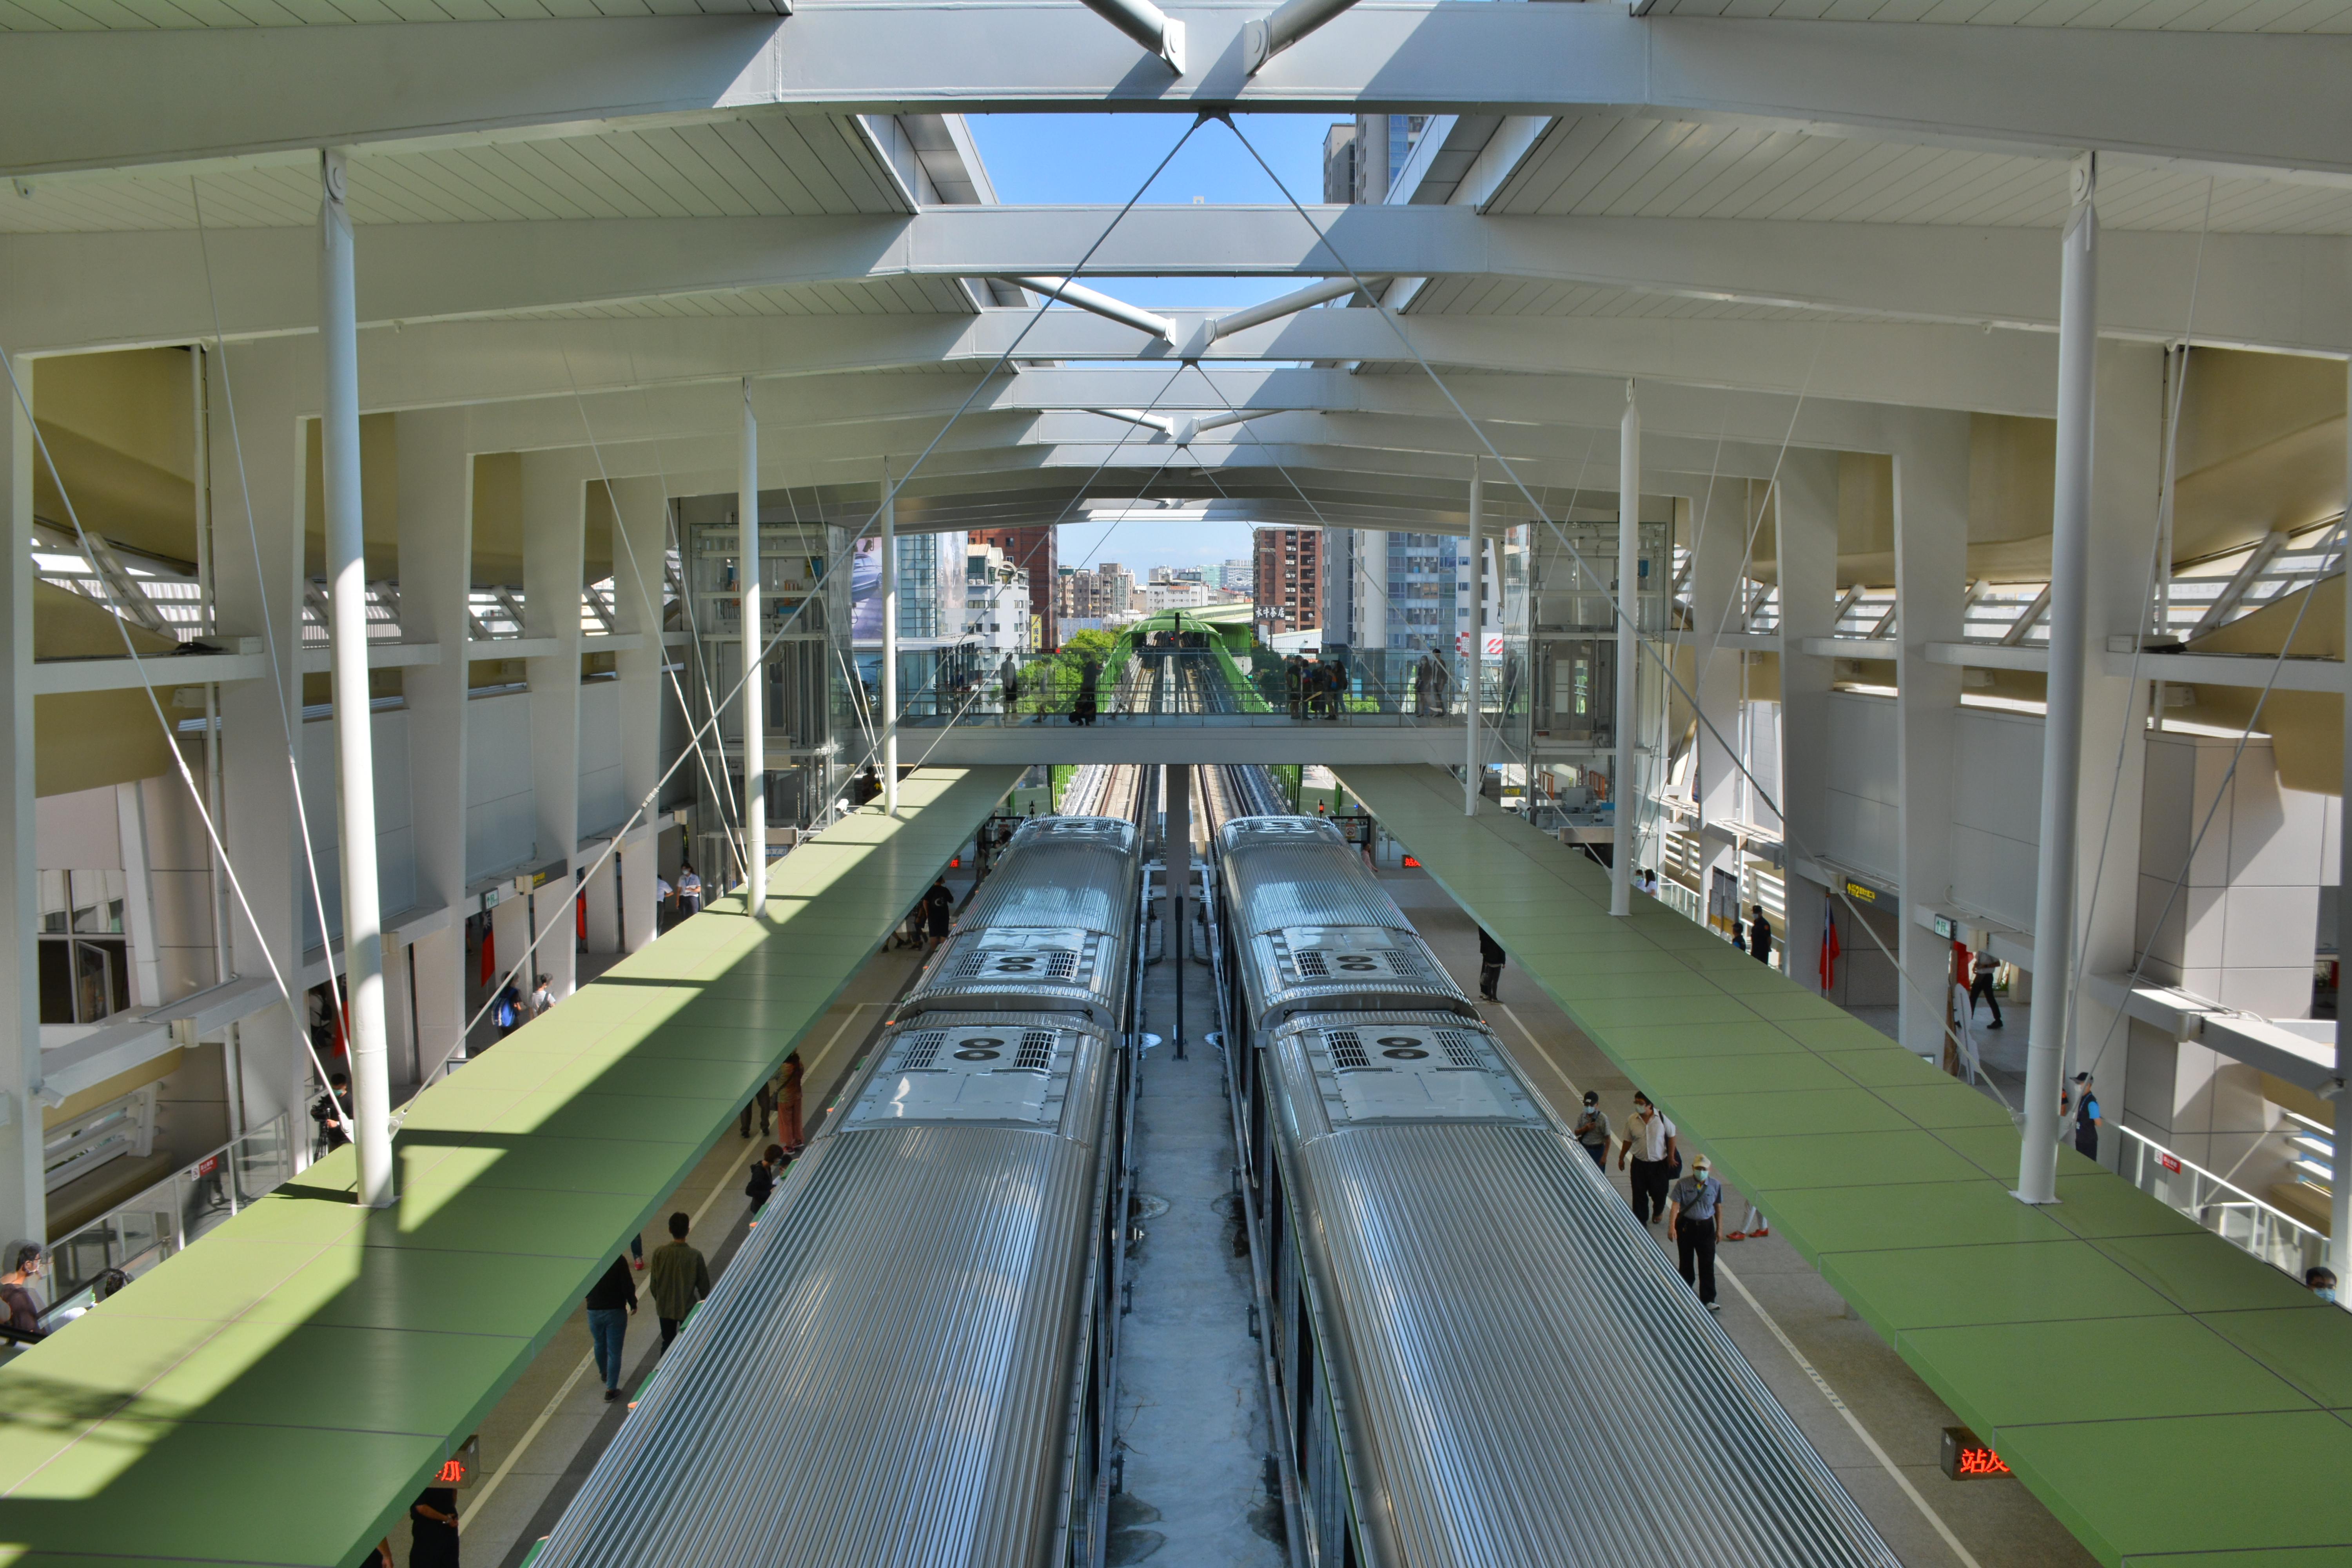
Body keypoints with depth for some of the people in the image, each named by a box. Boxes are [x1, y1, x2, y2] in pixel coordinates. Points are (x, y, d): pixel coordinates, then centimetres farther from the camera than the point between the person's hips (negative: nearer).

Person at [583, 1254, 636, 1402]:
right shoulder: (619, 1261, -17)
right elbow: (627, 1286, -16)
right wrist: (633, 1304, 2)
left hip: (594, 1311, 4)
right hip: (616, 1311, -4)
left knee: (600, 1345, 27)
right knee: (614, 1351, 3)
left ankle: (604, 1373, 50)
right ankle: (611, 1390, 3)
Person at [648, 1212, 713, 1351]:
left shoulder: (659, 1253, -15)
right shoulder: (695, 1256, -21)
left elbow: (654, 1282, -4)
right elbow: (703, 1284, -10)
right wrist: (705, 1304, 8)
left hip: (665, 1308, 2)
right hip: (688, 1308, -2)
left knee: (667, 1343, 20)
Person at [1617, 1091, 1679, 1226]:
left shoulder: (1662, 1118, -15)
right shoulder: (1632, 1120, -8)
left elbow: (1671, 1137, -3)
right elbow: (1628, 1141, 4)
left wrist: (1671, 1156, -2)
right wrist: (1621, 1158, 10)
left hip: (1659, 1163, -1)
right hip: (1639, 1163, 1)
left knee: (1659, 1192, 15)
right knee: (1639, 1194, 4)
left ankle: (1658, 1212, 46)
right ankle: (1641, 1220, 18)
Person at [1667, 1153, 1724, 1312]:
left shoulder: (1716, 1185, -4)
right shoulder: (1683, 1185, -11)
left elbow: (1718, 1207, 6)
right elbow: (1675, 1206, -14)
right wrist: (1672, 1227, -23)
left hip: (1706, 1227, 0)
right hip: (1686, 1226, 0)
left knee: (1707, 1263, -3)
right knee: (1686, 1261, 14)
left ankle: (1708, 1300, 2)